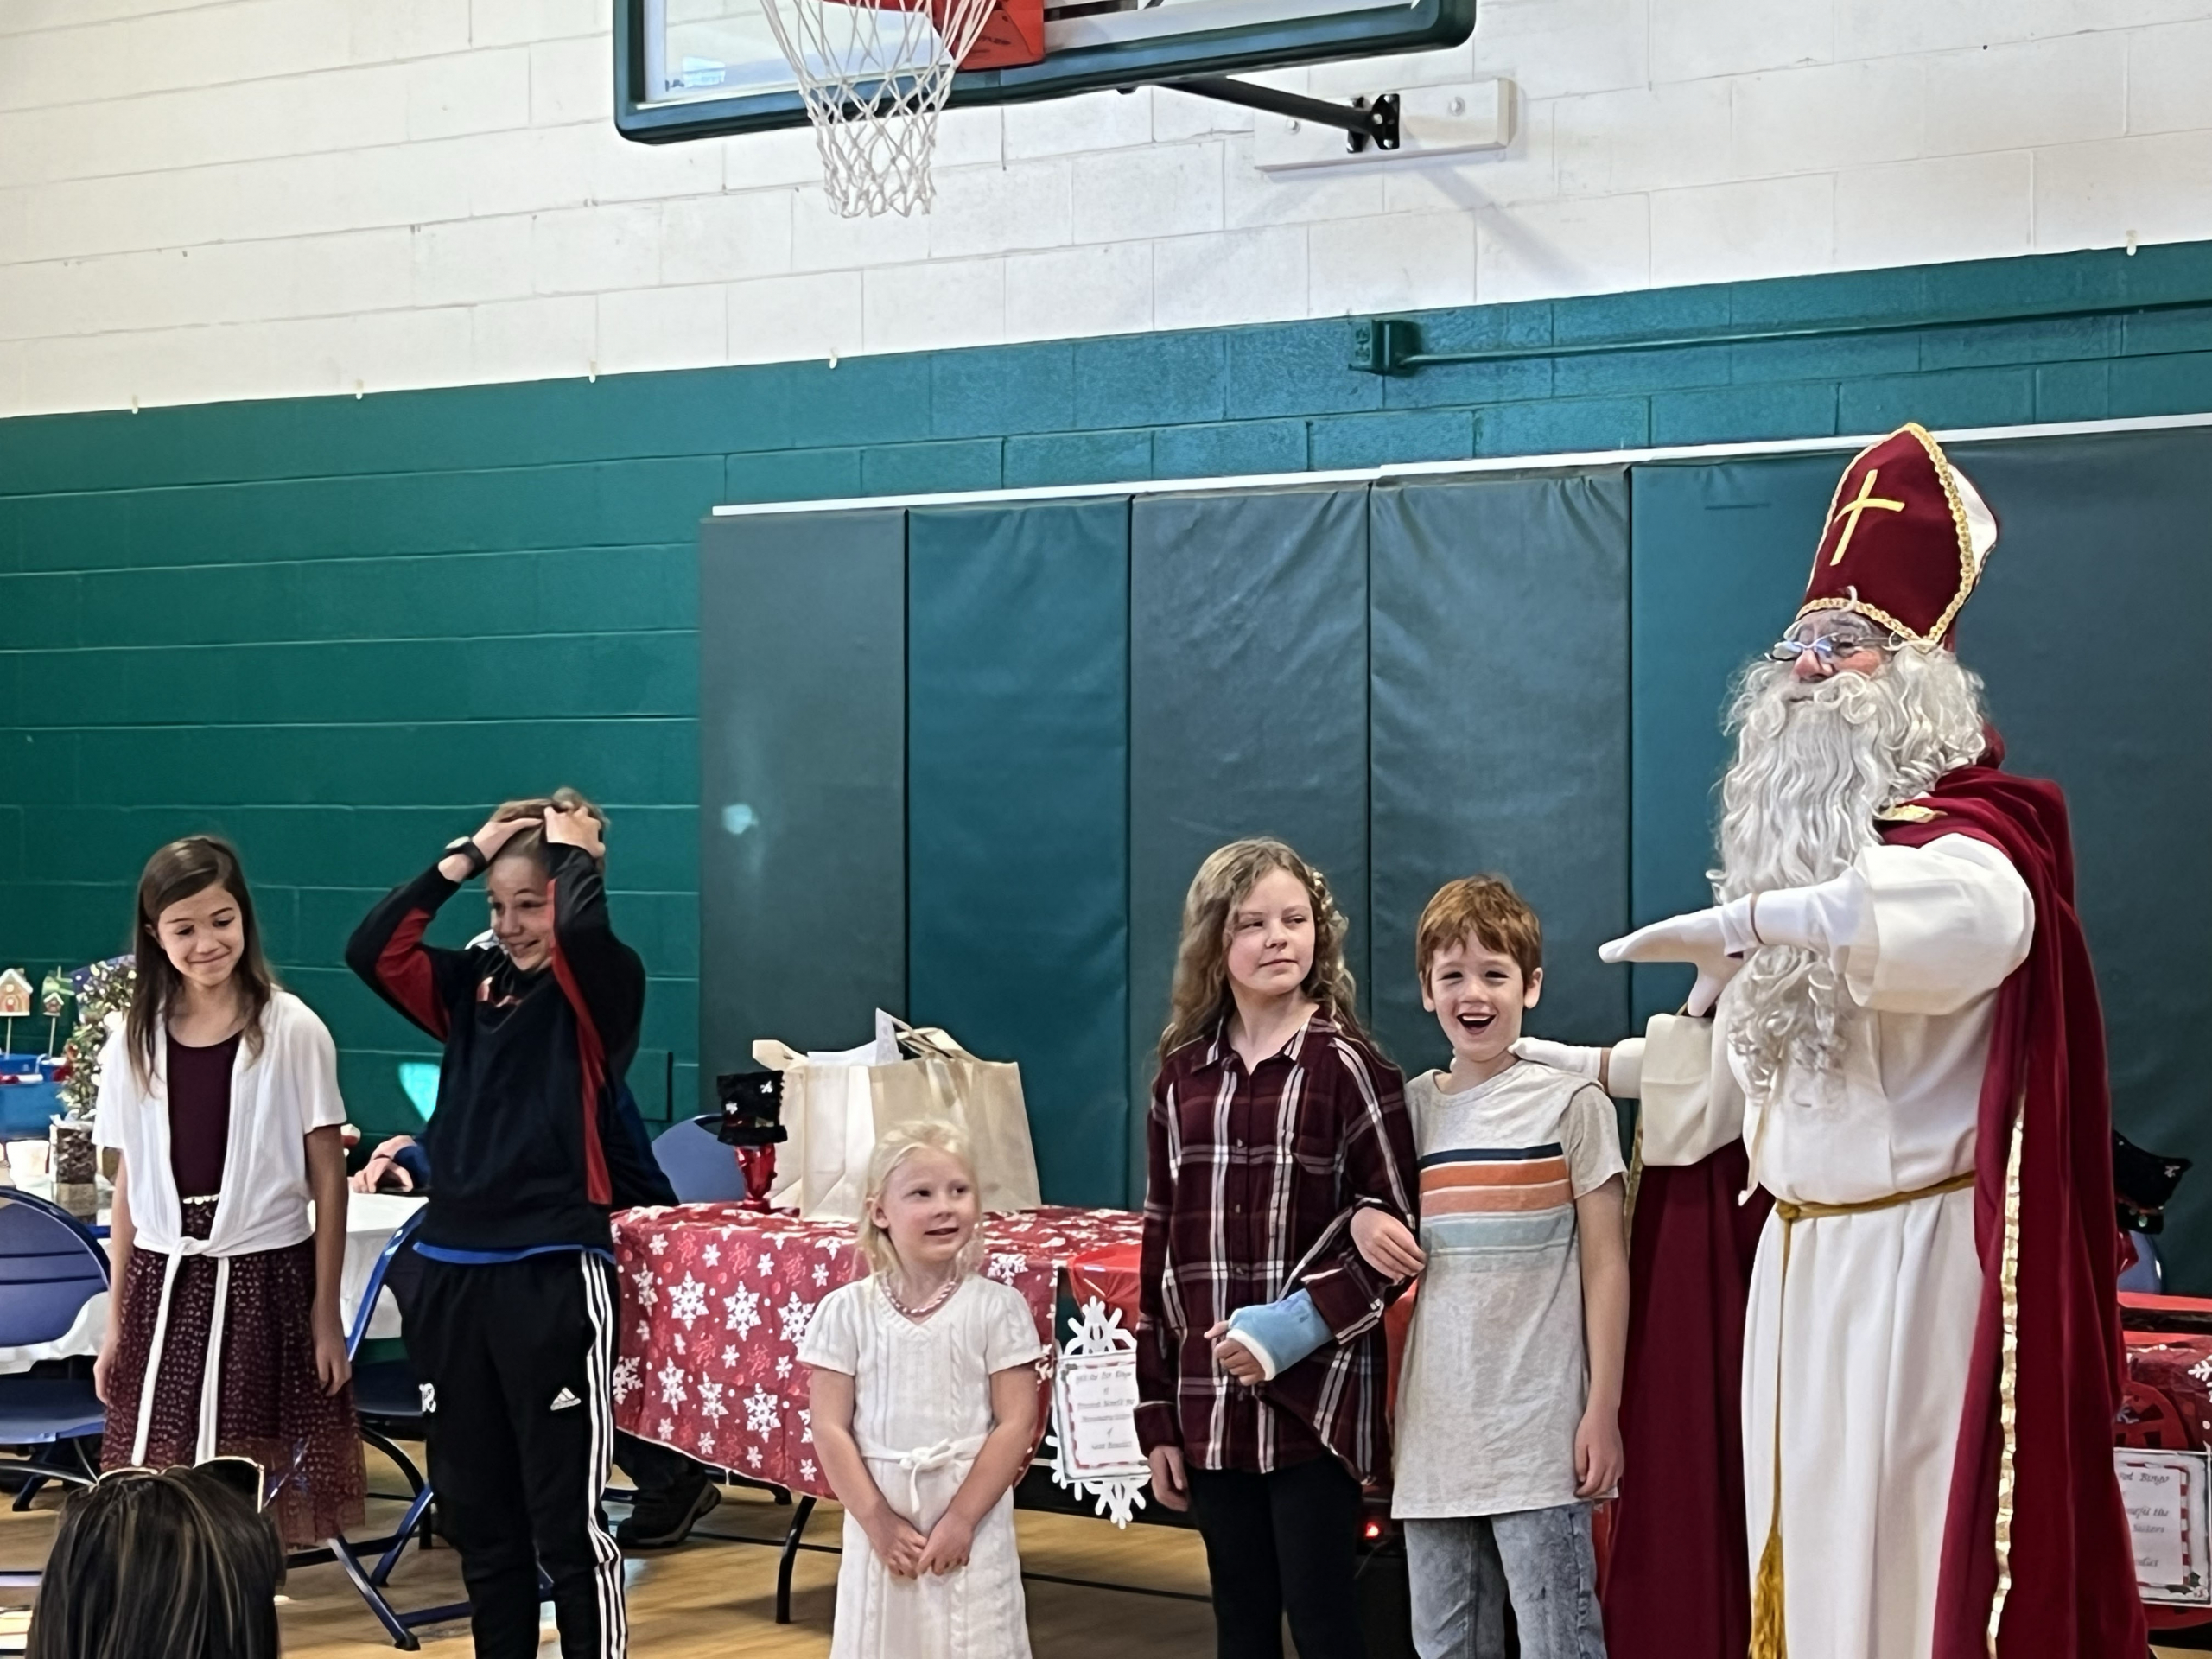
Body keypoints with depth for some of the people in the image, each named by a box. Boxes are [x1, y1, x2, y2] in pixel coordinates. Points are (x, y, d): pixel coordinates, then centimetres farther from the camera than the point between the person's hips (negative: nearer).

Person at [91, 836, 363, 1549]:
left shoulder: (292, 1032, -5)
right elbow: (129, 1189, 9)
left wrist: (327, 1314, -4)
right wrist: (116, 1326, 9)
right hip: (163, 1286, 3)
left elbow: (328, 1179, -2)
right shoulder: (133, 1041, 4)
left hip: (265, 1282, -3)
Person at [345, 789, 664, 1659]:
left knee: (567, 1519, -3)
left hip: (554, 1276, -6)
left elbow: (581, 927, -25)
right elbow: (371, 951, -1)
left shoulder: (598, 988, -4)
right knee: (476, 1514, 14)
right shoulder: (472, 984, 11)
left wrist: (578, 850, -6)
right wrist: (463, 857, 0)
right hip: (453, 1272, 6)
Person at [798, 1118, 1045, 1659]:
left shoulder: (997, 1308, -4)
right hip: (879, 1525, 1)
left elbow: (1016, 1423, -6)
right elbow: (829, 1427, -2)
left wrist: (961, 1518, -11)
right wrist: (878, 1522, -8)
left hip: (973, 1523, -1)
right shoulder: (847, 1311, -2)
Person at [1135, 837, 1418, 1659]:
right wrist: (1157, 1413, 9)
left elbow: (1397, 1232, -5)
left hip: (1314, 1401, -4)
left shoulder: (1348, 1066, -4)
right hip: (1211, 1404, 4)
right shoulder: (1181, 1079, 9)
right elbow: (1161, 1251, 11)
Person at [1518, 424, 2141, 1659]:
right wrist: (1596, 1066, 28)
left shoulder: (1963, 830, -10)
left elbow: (1977, 916, -37)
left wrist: (1751, 919, -38)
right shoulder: (1795, 854, 16)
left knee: (1903, 1547, -6)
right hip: (1796, 1260, 8)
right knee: (1803, 1545, 11)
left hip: (1914, 1261, -8)